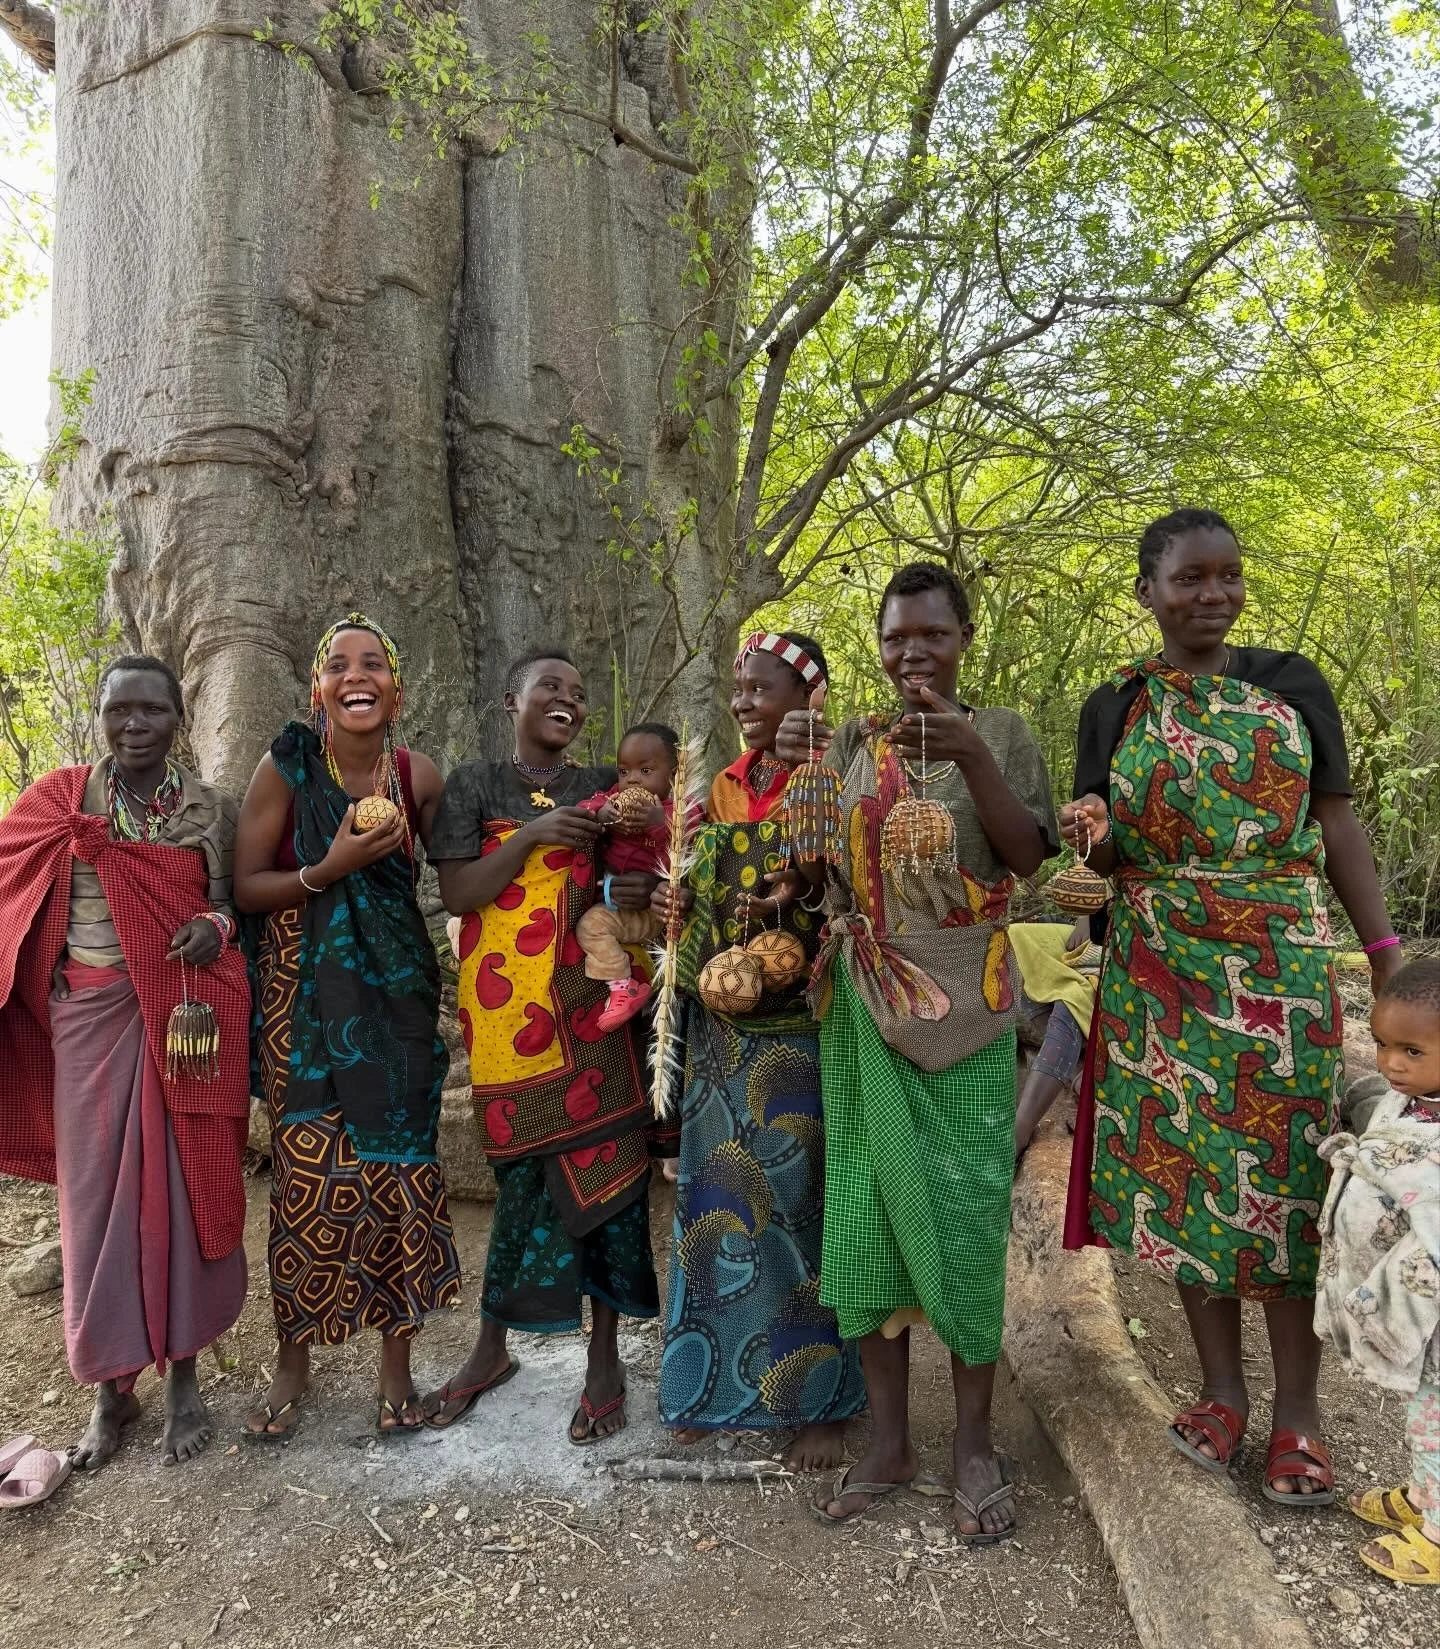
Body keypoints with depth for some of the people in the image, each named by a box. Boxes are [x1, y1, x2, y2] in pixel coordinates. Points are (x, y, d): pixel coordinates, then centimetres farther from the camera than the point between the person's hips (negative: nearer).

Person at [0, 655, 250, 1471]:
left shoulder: (214, 809, 3)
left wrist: (219, 927, -12)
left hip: (188, 1017, 0)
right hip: (91, 1020, 0)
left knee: (185, 1186, 5)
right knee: (98, 1193, 6)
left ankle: (184, 1370, 22)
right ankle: (114, 1384, 23)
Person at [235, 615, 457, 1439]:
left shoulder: (419, 774, -2)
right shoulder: (286, 768, -7)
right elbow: (244, 886, -6)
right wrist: (331, 869, -19)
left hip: (396, 990, 2)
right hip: (304, 992, -1)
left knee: (399, 1161, 3)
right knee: (308, 1169, 2)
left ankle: (397, 1356, 20)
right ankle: (295, 1356, 23)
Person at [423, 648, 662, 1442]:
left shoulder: (603, 787, 11)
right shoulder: (473, 784, 5)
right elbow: (456, 894, -5)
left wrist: (635, 893, -7)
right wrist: (533, 836, -16)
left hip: (586, 1003, 1)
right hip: (507, 1009, -1)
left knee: (601, 1167, 2)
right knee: (529, 1174, 5)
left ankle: (605, 1356, 18)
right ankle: (491, 1348, 27)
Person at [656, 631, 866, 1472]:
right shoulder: (727, 786, 11)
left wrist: (798, 909, -25)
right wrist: (679, 901, -1)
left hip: (800, 1025, -6)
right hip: (725, 1023, 6)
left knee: (801, 1196, 2)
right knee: (722, 1191, 12)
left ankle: (821, 1397, 20)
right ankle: (722, 1382, 29)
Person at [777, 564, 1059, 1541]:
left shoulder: (1001, 733, 2)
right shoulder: (849, 743, 10)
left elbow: (1028, 857, -11)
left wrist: (971, 758, -24)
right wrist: (795, 770, -8)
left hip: (963, 1009, -3)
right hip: (863, 1009, 3)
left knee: (964, 1209, 1)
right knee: (868, 1205, 6)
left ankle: (975, 1441, 20)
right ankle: (888, 1441, 22)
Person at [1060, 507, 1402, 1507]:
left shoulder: (1293, 686, 5)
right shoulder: (1113, 709, 6)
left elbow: (1337, 823, 6)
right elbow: (1105, 854, 7)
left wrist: (1387, 954, -1)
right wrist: (1092, 835, -17)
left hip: (1284, 967, -1)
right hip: (1162, 972, 1)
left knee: (1288, 1171, 1)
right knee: (1184, 1169, 5)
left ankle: (1298, 1408, 17)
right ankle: (1223, 1388, 23)